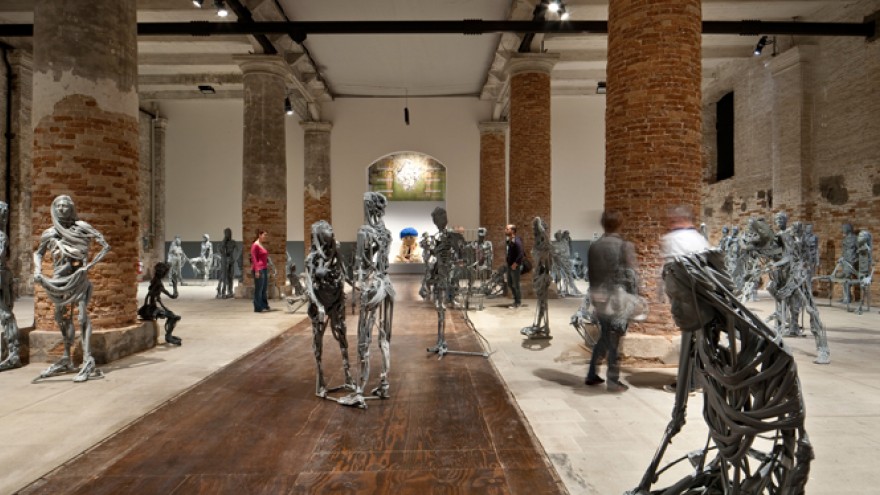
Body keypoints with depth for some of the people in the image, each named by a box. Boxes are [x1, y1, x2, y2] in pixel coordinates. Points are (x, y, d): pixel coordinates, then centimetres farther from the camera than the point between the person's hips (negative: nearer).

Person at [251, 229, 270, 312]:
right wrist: (256, 270, -20)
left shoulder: (262, 245, 16)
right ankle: (258, 308, 1)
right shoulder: (255, 245, -10)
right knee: (258, 289, -4)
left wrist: (267, 268, 22)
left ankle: (264, 306, 23)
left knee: (264, 289, 14)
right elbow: (253, 258, -14)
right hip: (259, 269, -9)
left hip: (264, 269, 9)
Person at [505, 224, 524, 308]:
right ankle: (516, 300, 29)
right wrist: (509, 263, 12)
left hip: (515, 266, -9)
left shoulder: (516, 241, -18)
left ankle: (518, 302, 14)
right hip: (509, 266, 9)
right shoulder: (509, 241, 9)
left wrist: (515, 264, -20)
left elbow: (521, 254, -24)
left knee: (515, 285, 1)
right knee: (509, 284, 16)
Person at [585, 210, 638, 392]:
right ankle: (613, 380, 10)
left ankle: (592, 375, 22)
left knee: (604, 336, 18)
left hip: (598, 296, 5)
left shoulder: (594, 247, 5)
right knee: (614, 338, 3)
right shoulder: (625, 246, -9)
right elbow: (631, 275, -11)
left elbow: (590, 273, 8)